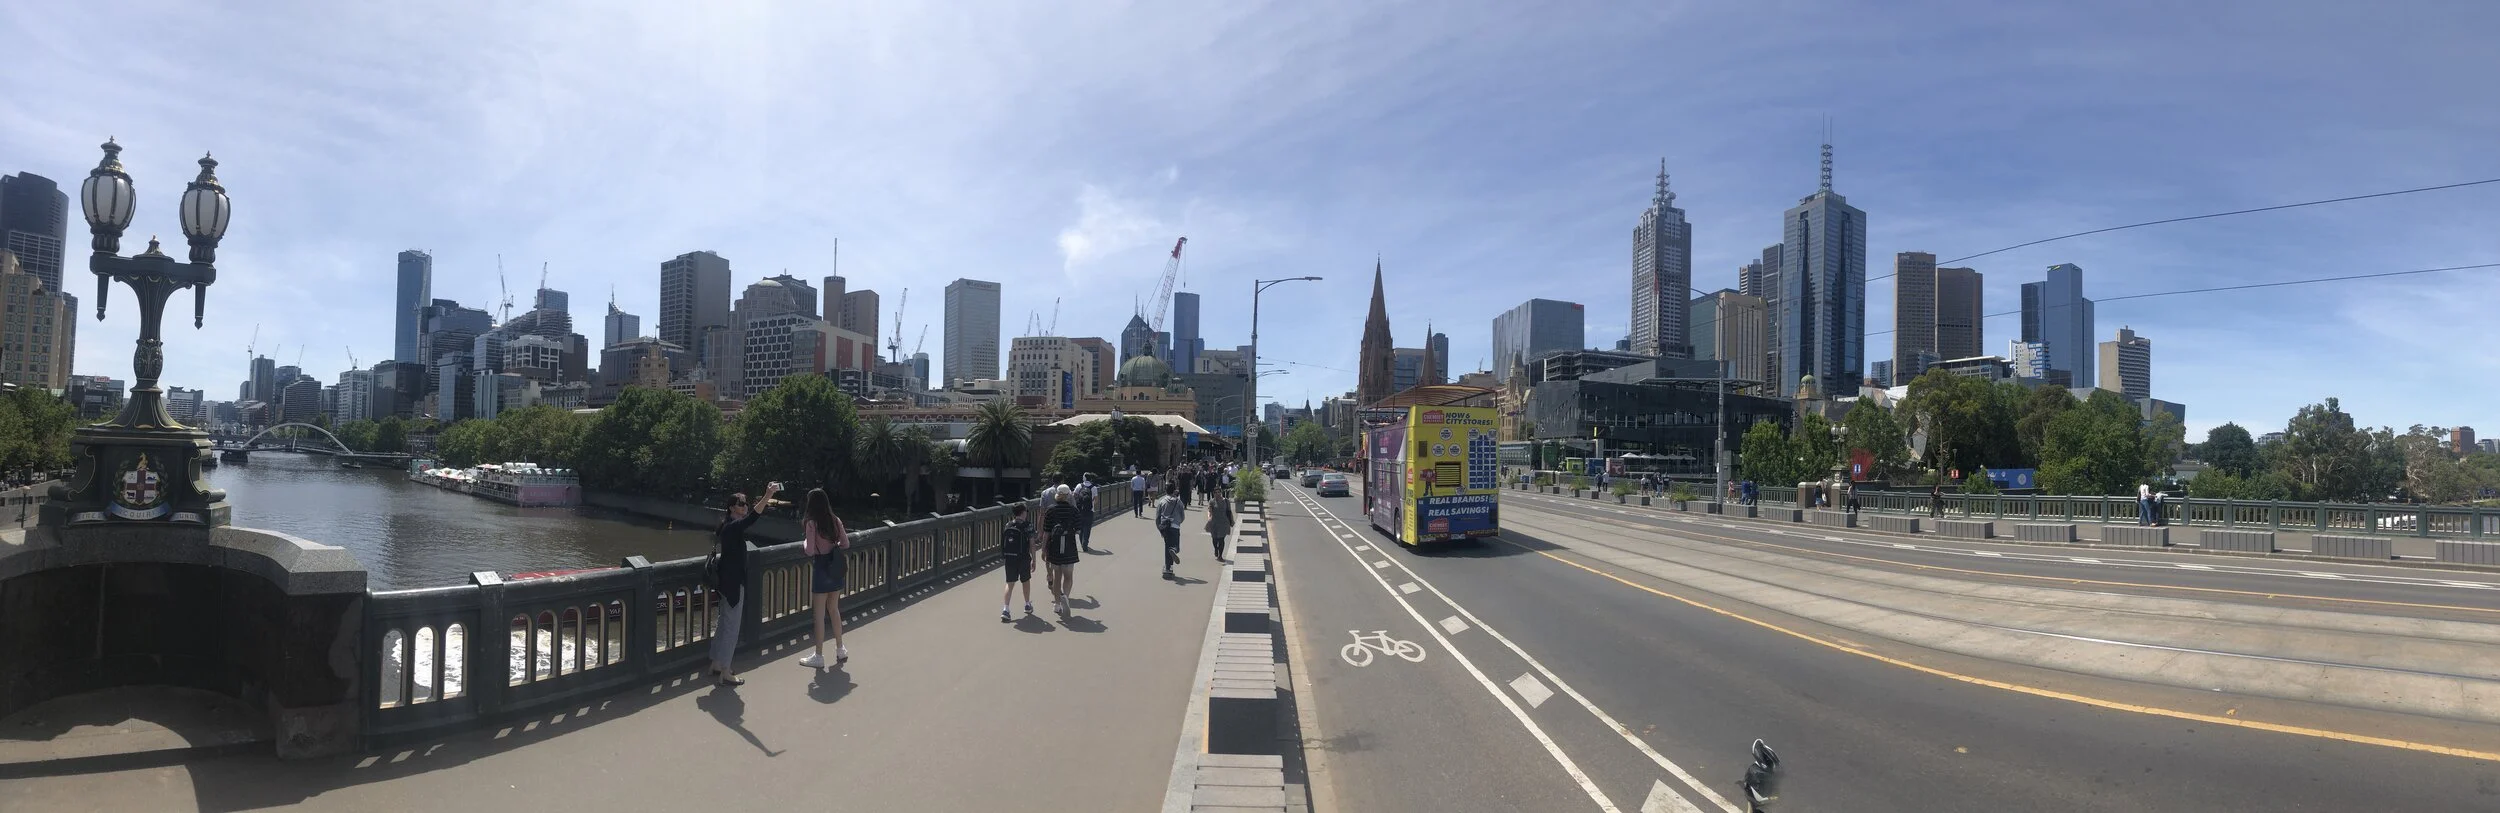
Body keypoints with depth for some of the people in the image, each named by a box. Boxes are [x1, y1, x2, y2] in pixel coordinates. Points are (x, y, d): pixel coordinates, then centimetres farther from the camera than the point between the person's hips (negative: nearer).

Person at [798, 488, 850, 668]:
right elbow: (845, 544, 2)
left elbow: (810, 551, -19)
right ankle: (840, 650, 25)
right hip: (835, 567, 6)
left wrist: (804, 543, 1)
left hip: (821, 568, -6)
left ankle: (818, 656, 10)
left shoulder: (811, 523, -15)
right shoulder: (835, 521, 1)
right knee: (834, 610, 18)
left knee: (819, 614, 2)